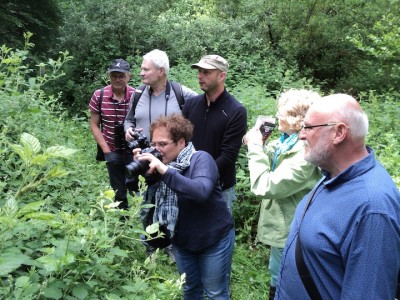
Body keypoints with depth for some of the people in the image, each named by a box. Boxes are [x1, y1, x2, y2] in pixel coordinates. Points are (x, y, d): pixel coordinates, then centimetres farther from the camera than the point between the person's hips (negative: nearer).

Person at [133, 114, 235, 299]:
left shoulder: (201, 159, -21)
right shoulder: (159, 163, -4)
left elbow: (201, 191, -39)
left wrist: (165, 171, -43)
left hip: (214, 239, -5)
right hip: (181, 241, 6)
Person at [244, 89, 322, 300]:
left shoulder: (304, 152, -29)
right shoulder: (289, 141, 0)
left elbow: (265, 186, -29)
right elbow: (272, 168, 11)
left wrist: (255, 147, -21)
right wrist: (259, 145, -4)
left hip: (288, 233, -9)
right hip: (283, 227, 9)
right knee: (279, 282, 28)